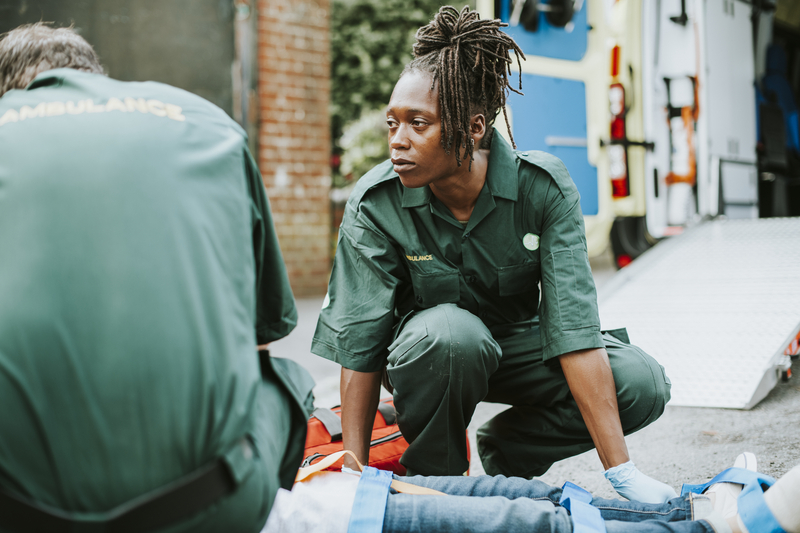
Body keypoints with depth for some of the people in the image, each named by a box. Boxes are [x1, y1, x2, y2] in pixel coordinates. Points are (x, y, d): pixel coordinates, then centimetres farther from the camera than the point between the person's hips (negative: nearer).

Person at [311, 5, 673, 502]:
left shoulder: (543, 187, -24)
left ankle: (505, 449, 2)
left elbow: (574, 329, -28)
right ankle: (432, 476, -10)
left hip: (518, 343, 2)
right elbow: (360, 348, -19)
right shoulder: (375, 206, -24)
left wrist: (622, 472, -30)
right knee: (448, 332, -38)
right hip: (427, 350, -1)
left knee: (643, 386, -22)